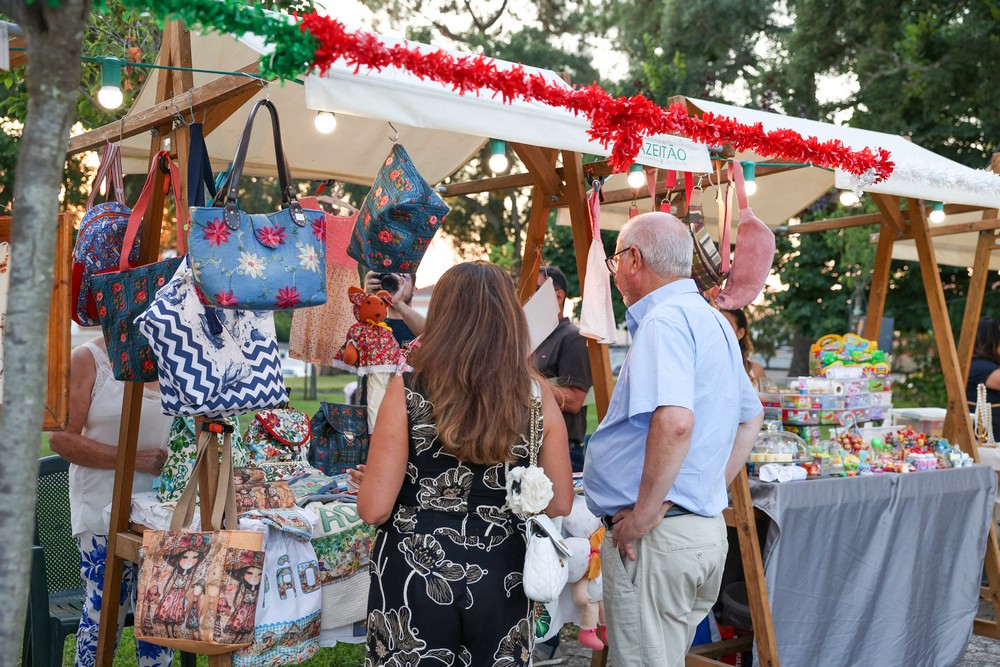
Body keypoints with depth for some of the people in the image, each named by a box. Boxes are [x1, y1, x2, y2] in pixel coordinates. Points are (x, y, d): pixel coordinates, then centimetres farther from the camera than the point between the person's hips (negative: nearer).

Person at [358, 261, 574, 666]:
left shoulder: (408, 390, -12)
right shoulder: (536, 394, -5)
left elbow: (374, 508, -11)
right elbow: (559, 505, 2)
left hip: (416, 574, -2)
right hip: (501, 577, 2)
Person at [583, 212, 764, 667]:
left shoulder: (664, 321, -16)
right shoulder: (713, 320, 15)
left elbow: (675, 422, -32)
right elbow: (750, 418, 26)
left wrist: (645, 513, -22)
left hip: (658, 540, -10)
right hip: (707, 530, 10)